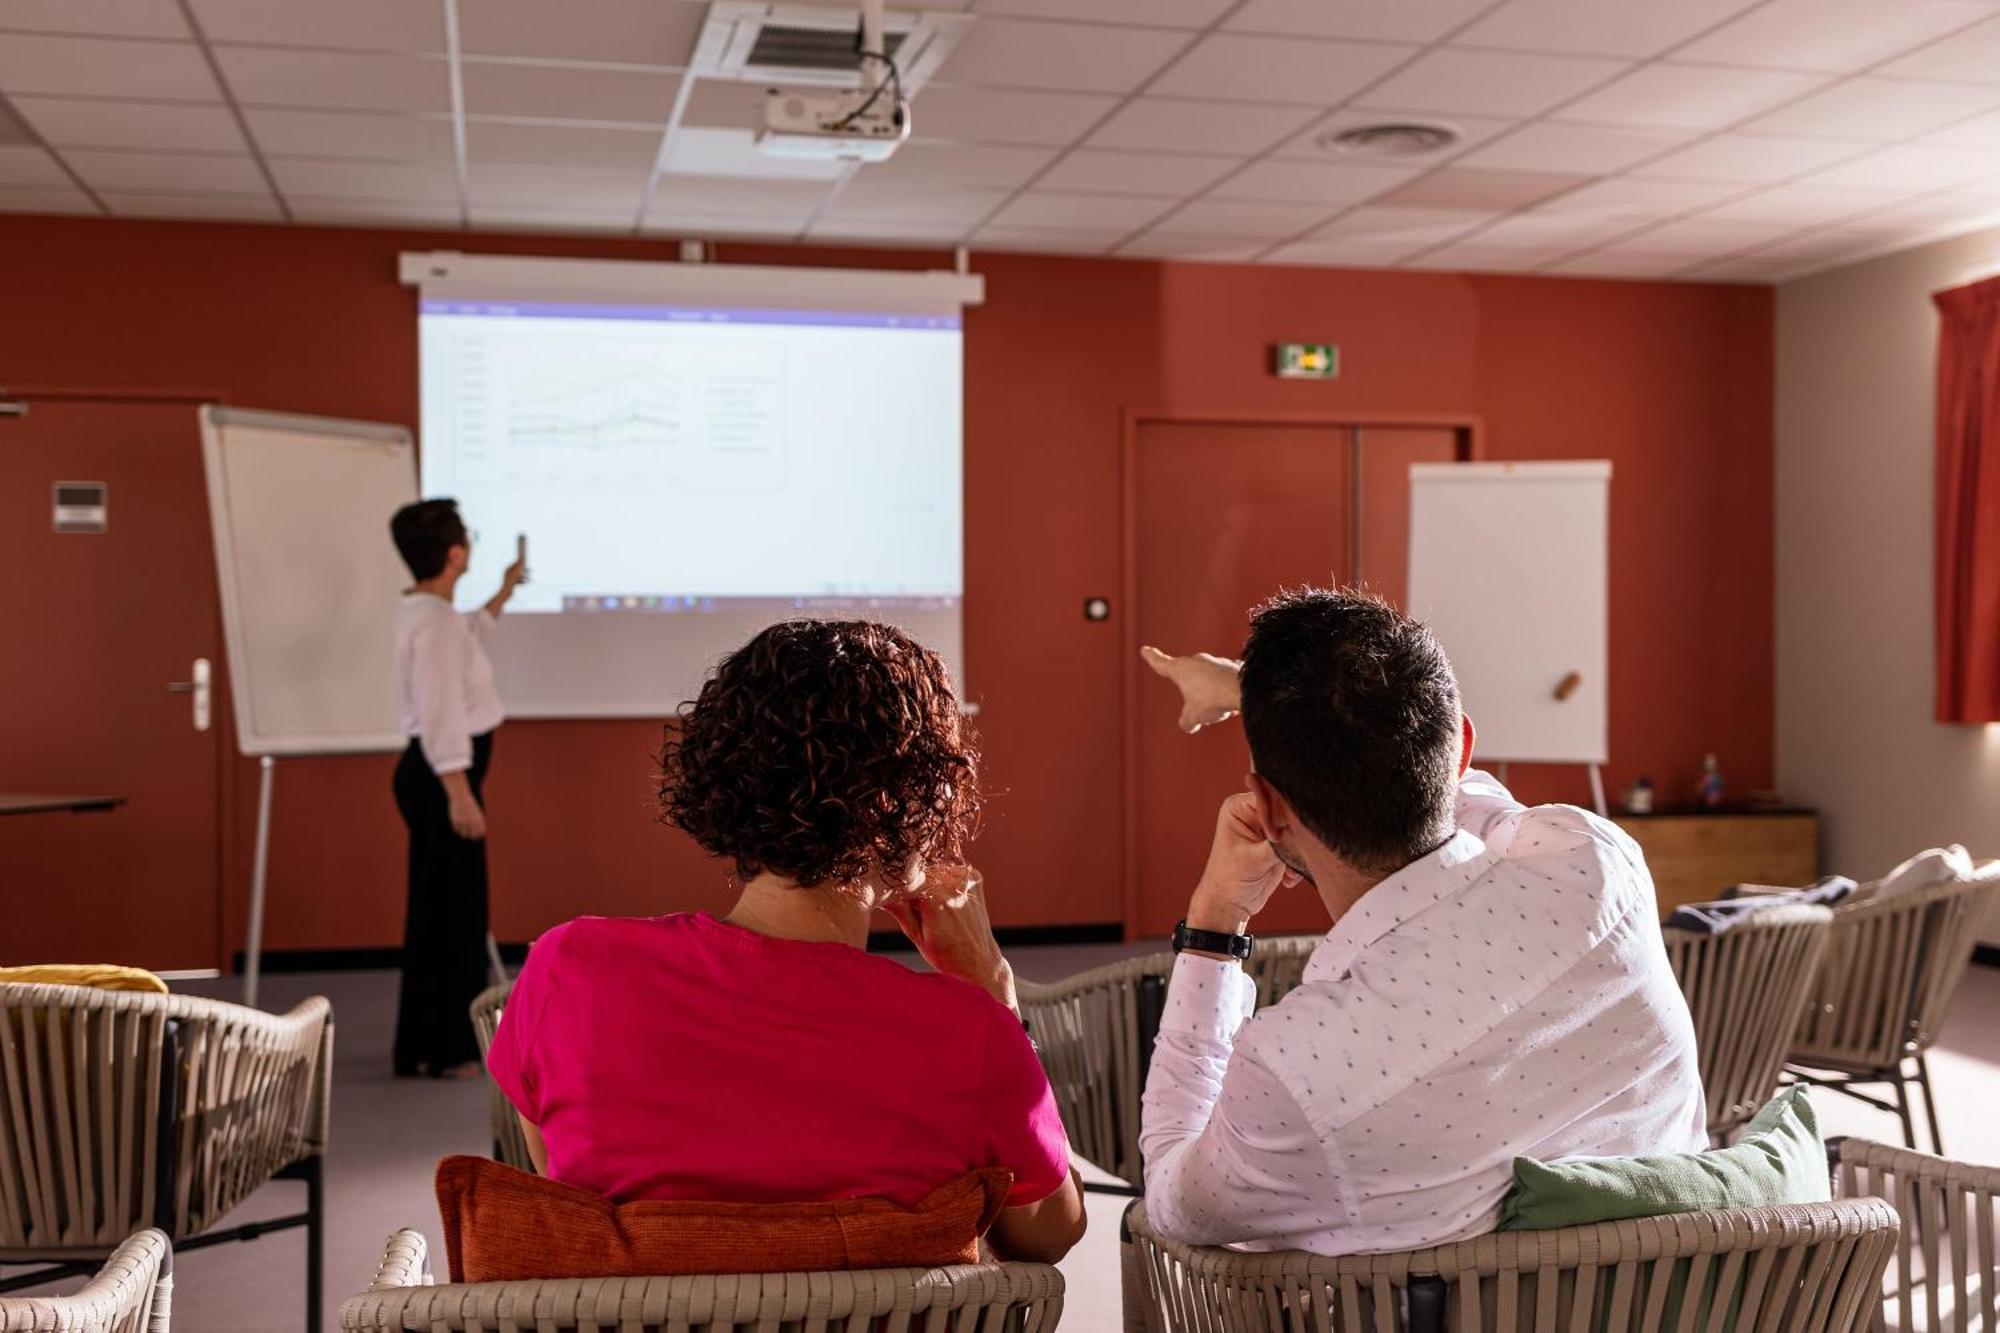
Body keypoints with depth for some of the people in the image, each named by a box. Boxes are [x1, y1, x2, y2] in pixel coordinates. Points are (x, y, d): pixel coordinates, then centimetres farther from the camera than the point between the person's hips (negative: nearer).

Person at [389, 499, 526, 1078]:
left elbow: (465, 636, 37)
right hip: (440, 775, -11)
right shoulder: (434, 621, -19)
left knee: (446, 907, 17)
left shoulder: (423, 611, 13)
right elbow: (441, 717, -24)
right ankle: (441, 1050, 3)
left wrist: (504, 593, 47)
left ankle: (432, 1044, 26)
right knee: (448, 908, -4)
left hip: (437, 772, 11)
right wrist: (460, 796, -25)